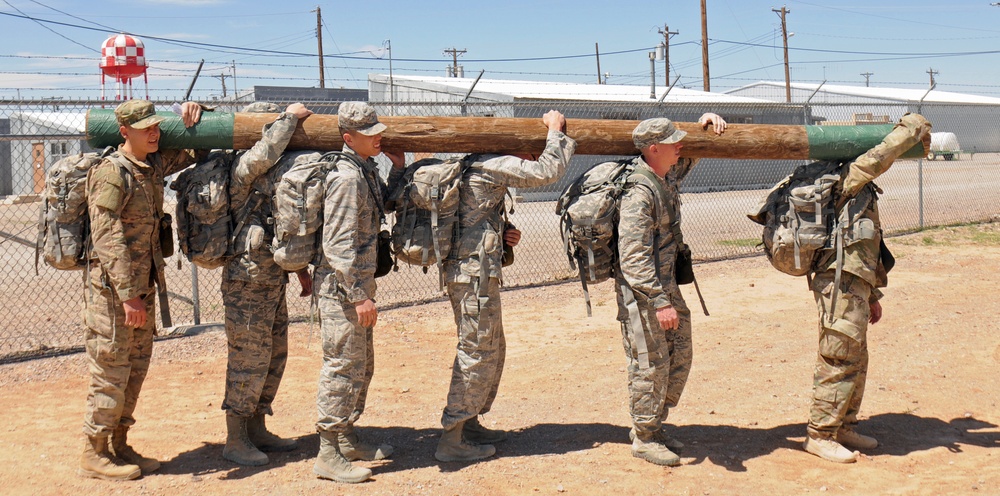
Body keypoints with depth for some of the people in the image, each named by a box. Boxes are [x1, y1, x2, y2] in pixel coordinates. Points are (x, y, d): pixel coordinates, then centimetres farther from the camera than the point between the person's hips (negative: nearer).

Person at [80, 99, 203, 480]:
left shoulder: (156, 165, 9)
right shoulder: (111, 173, -15)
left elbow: (194, 153, 27)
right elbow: (108, 239, -20)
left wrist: (190, 117, 6)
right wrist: (127, 295, -23)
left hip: (142, 287, 8)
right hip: (112, 288, -8)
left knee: (135, 370, 14)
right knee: (111, 371, -1)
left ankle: (119, 446, 25)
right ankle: (94, 455, 10)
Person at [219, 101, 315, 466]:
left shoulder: (273, 172, 15)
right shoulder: (242, 167, -13)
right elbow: (264, 153, -36)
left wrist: (300, 267, 21)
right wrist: (291, 116, -23)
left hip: (274, 279, 9)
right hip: (248, 281, -9)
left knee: (274, 355, 15)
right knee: (249, 359, -4)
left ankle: (256, 429, 27)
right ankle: (235, 440, 7)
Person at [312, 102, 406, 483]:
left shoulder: (367, 170, 10)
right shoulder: (347, 177, -19)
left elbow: (383, 205, 27)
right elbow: (339, 243, -22)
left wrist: (398, 168, 16)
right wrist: (358, 294, -23)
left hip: (358, 283, 10)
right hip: (342, 287, -10)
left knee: (362, 366, 18)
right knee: (343, 366, -6)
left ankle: (347, 440, 30)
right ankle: (329, 455, 1)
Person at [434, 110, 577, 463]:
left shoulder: (480, 168, 19)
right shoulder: (492, 164, -12)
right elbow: (546, 171, -16)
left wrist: (504, 235, 5)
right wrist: (556, 131, -2)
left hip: (478, 271, 11)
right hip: (474, 272, -11)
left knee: (492, 349, 18)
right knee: (478, 351, -7)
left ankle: (470, 423, 28)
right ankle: (451, 441, -3)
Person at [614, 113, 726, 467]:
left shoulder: (668, 176, 7)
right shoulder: (639, 191, -22)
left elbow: (690, 158, 31)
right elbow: (634, 256, -26)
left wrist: (707, 120, 12)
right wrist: (660, 302, -27)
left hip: (665, 282, 10)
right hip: (640, 290, -9)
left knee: (680, 356, 14)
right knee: (651, 364, -2)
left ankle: (652, 425, 28)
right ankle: (644, 438, 14)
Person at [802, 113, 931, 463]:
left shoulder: (861, 192, 25)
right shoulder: (845, 181, -5)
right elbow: (878, 159, -21)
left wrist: (871, 296, 26)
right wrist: (913, 128, -5)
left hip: (854, 287, 10)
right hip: (841, 286, -10)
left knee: (856, 362, 15)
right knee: (839, 361, -7)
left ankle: (843, 427, 26)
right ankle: (819, 435, -2)